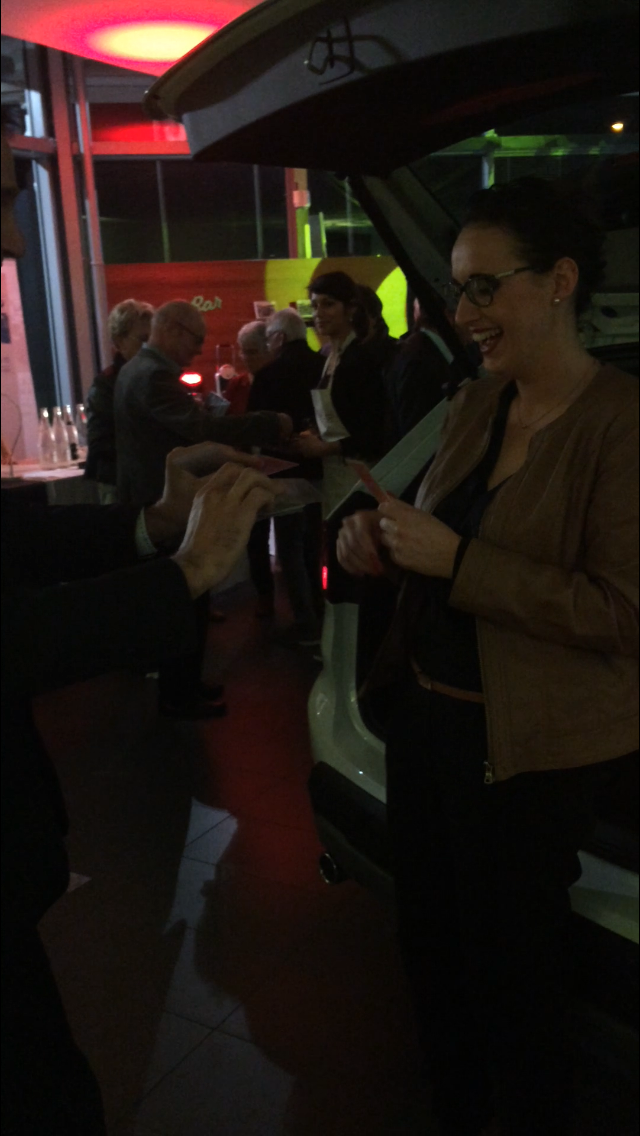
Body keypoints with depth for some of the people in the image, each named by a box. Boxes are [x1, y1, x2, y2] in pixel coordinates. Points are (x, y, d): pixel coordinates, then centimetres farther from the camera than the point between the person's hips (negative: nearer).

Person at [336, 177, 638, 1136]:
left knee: (512, 979, 12)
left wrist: (455, 561, -25)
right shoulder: (474, 407, 6)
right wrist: (384, 546, -4)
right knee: (430, 947, 22)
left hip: (528, 751, -7)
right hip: (425, 714, 8)